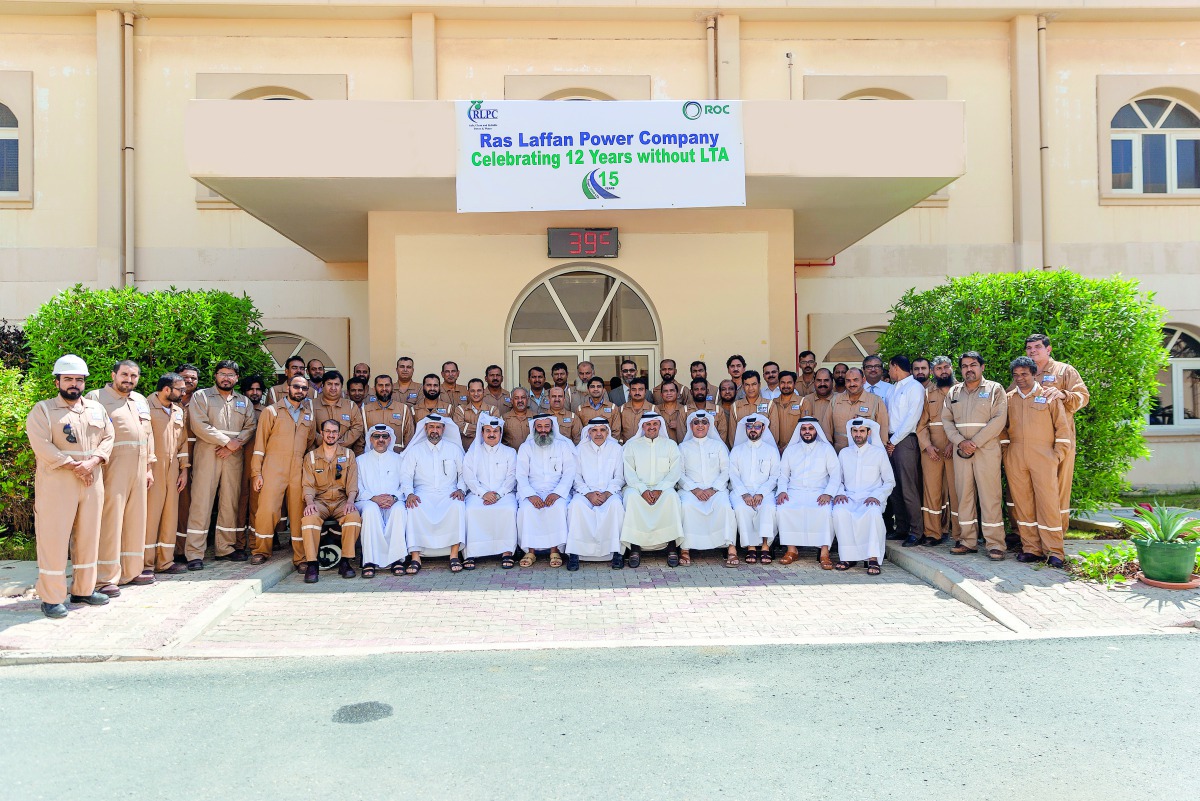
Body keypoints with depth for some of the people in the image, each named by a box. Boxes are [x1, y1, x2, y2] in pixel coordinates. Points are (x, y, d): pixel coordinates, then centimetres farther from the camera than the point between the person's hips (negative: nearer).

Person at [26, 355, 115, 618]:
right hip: (56, 483, -5)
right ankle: (52, 598, 5)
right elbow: (42, 446, -12)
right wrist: (74, 467, -15)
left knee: (88, 536, 10)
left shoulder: (96, 408, 13)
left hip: (92, 483, 5)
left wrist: (92, 462, -10)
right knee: (54, 537, -2)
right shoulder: (42, 410, -2)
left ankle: (83, 589, 21)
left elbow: (108, 437, 7)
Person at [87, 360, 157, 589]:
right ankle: (106, 577, -2)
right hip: (113, 467, -7)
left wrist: (149, 467, 17)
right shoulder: (97, 397, -2)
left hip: (139, 467, 7)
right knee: (111, 519, -7)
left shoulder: (141, 400, 18)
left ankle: (132, 570, 19)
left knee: (136, 518, 10)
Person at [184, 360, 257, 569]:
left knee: (230, 502, 6)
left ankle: (225, 548, 15)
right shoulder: (201, 396, 6)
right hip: (207, 454, -4)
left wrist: (235, 444, -9)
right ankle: (194, 554, -4)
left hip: (234, 456, 4)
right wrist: (227, 441, -10)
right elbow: (199, 425, -7)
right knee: (201, 502, -6)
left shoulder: (244, 401, 17)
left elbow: (250, 428, 8)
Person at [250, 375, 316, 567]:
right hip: (273, 469, -3)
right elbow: (260, 442, 1)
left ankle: (300, 557, 8)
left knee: (298, 513, 2)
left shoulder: (310, 414, 14)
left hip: (298, 471, 3)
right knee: (267, 510, -9)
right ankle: (261, 551, 11)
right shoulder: (271, 411, 5)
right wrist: (256, 472, -5)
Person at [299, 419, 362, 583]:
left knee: (354, 516, -33)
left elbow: (352, 483, 4)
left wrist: (350, 501, -15)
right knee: (310, 517, -34)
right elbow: (308, 485, 2)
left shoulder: (348, 454, 11)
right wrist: (309, 502, -18)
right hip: (319, 501, 0)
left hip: (341, 500, 0)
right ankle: (312, 564, -27)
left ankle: (345, 562, -22)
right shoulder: (311, 456, 11)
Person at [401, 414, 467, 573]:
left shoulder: (454, 449, 17)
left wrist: (461, 489, -5)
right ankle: (415, 557, -31)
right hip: (423, 493, 0)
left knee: (458, 506, -34)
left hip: (448, 494, 0)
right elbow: (406, 475, 6)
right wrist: (409, 493, -12)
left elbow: (463, 473, 14)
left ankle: (454, 555, -31)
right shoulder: (415, 450, 14)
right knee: (414, 509, -34)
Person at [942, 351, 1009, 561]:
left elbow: (998, 420, -8)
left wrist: (975, 443, -13)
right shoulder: (953, 392, 14)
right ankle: (968, 541, 12)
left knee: (989, 496, -6)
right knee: (964, 495, 5)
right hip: (960, 450, 4)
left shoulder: (994, 389, 2)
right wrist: (960, 442, -7)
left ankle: (995, 544, -2)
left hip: (987, 449, -4)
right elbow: (946, 420, 9)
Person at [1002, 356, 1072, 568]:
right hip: (1015, 458, 3)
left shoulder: (1049, 396, 3)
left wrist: (1058, 455, -2)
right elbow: (1002, 427, 18)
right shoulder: (1008, 398, 11)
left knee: (1048, 502, -6)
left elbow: (1062, 427, 4)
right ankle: (1031, 548, 12)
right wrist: (1005, 449, 7)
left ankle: (1054, 551, 1)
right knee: (1022, 502, 4)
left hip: (1043, 456, -3)